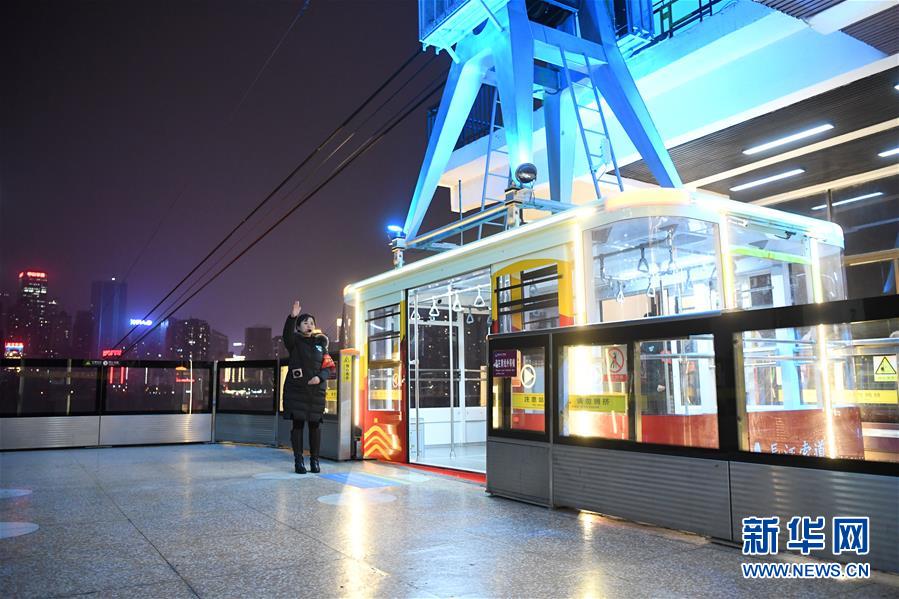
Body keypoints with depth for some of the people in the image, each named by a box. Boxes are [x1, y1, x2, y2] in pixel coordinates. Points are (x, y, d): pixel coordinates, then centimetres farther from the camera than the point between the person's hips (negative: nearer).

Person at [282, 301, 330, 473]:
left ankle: (314, 461, 13)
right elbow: (287, 334, -22)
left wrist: (320, 377, -12)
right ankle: (298, 461, 5)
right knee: (298, 424, -2)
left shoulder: (320, 343, 11)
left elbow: (327, 367, 9)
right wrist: (292, 317, -37)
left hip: (316, 390, 2)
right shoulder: (294, 341, 3)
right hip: (296, 389, -2)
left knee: (315, 425, 2)